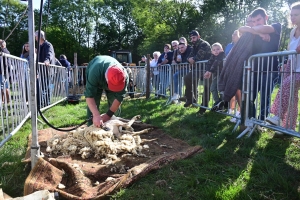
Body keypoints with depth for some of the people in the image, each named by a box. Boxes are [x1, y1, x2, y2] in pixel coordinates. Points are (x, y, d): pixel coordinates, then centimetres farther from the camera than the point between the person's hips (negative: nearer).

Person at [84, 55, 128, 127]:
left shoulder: (124, 76, -39)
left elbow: (119, 97, -30)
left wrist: (108, 114, -33)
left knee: (113, 103, -3)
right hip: (95, 81, -2)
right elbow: (89, 95, -45)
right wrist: (96, 115, -56)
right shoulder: (95, 71, -47)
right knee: (93, 103, -13)